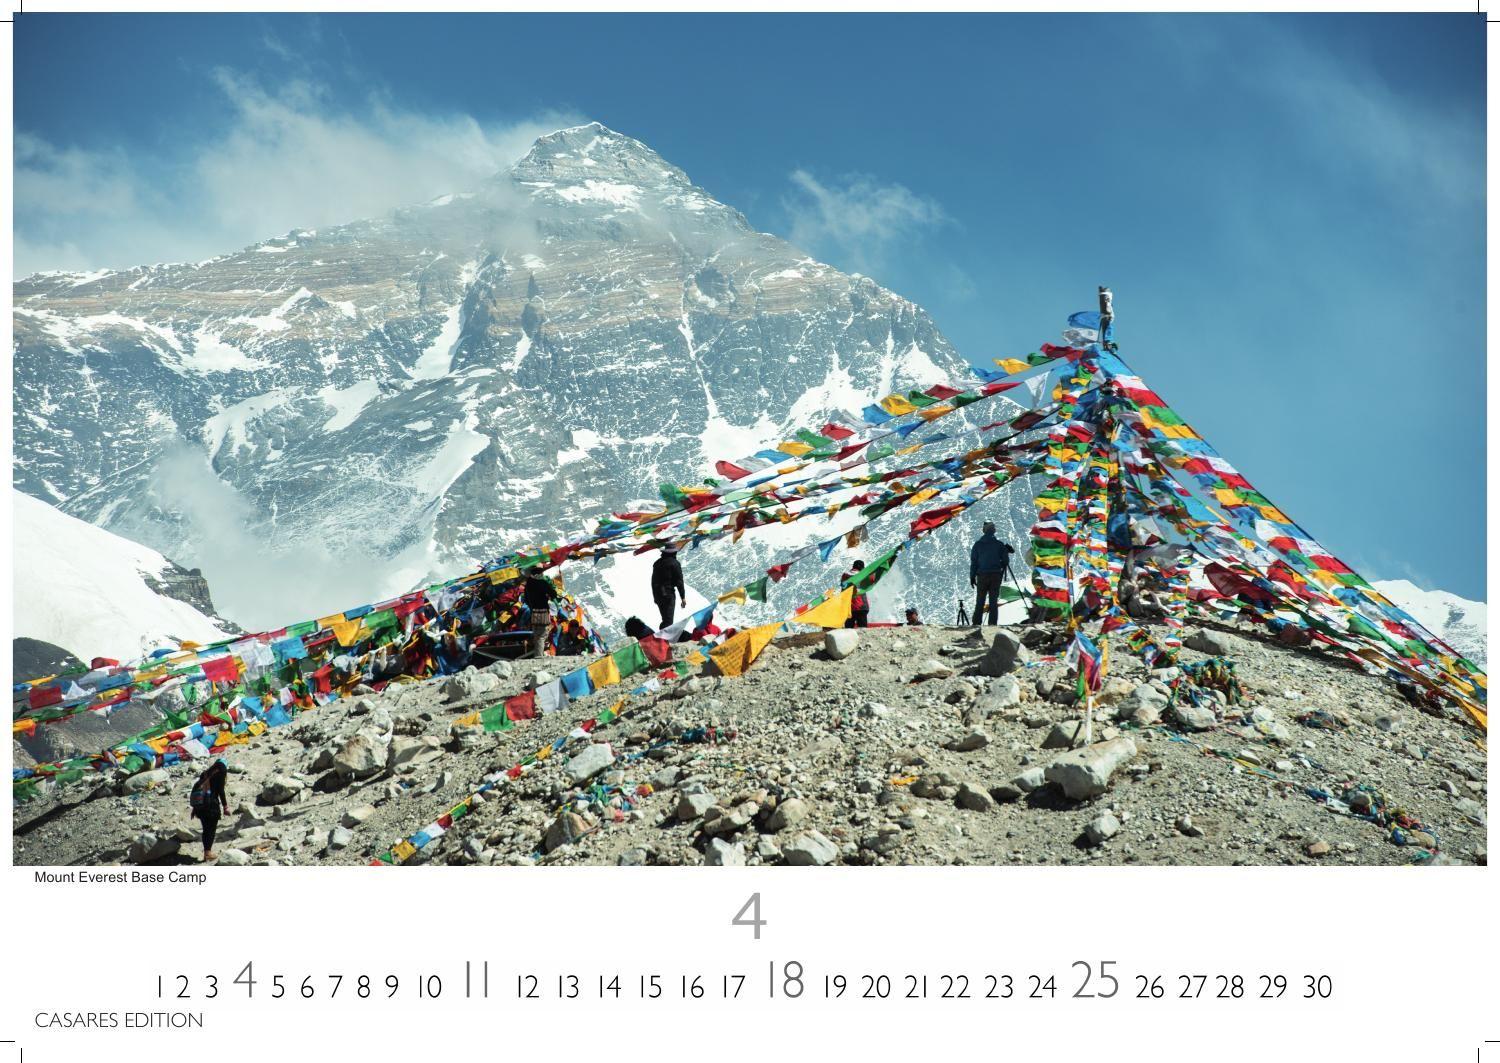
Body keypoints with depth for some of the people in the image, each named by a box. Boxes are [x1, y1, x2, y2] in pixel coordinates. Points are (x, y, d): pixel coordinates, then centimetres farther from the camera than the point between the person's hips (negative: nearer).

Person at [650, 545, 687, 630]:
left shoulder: (657, 563, 13)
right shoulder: (674, 563, -7)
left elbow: (653, 581, 19)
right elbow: (679, 581, -10)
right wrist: (683, 597, -7)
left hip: (658, 594, 7)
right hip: (669, 593, -7)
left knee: (665, 619, 17)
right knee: (668, 620, -7)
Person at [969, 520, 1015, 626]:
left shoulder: (978, 544, 1)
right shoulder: (999, 544, 0)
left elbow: (973, 561, 1)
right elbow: (1005, 561, 3)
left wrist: (972, 577, 6)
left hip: (982, 575, 0)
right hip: (996, 575, 0)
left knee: (980, 602, 4)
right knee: (994, 602, 3)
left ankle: (976, 624, -1)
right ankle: (993, 625, -2)